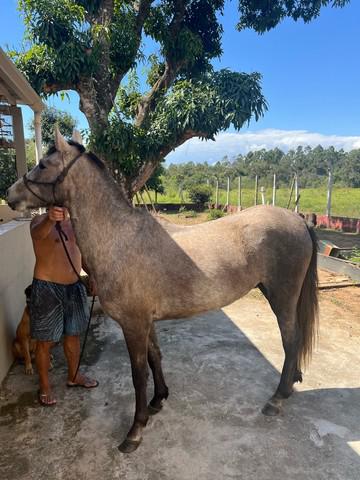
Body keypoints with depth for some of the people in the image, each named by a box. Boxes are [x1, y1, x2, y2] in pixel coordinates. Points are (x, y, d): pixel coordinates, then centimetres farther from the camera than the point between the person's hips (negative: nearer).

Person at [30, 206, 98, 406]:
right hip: (47, 288, -5)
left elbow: (84, 252, 14)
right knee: (46, 341, 8)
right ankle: (44, 385, 29)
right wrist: (50, 219, -59)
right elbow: (38, 233, -37)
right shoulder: (41, 220, -12)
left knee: (73, 334, 19)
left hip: (75, 286, 6)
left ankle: (73, 376, 39)